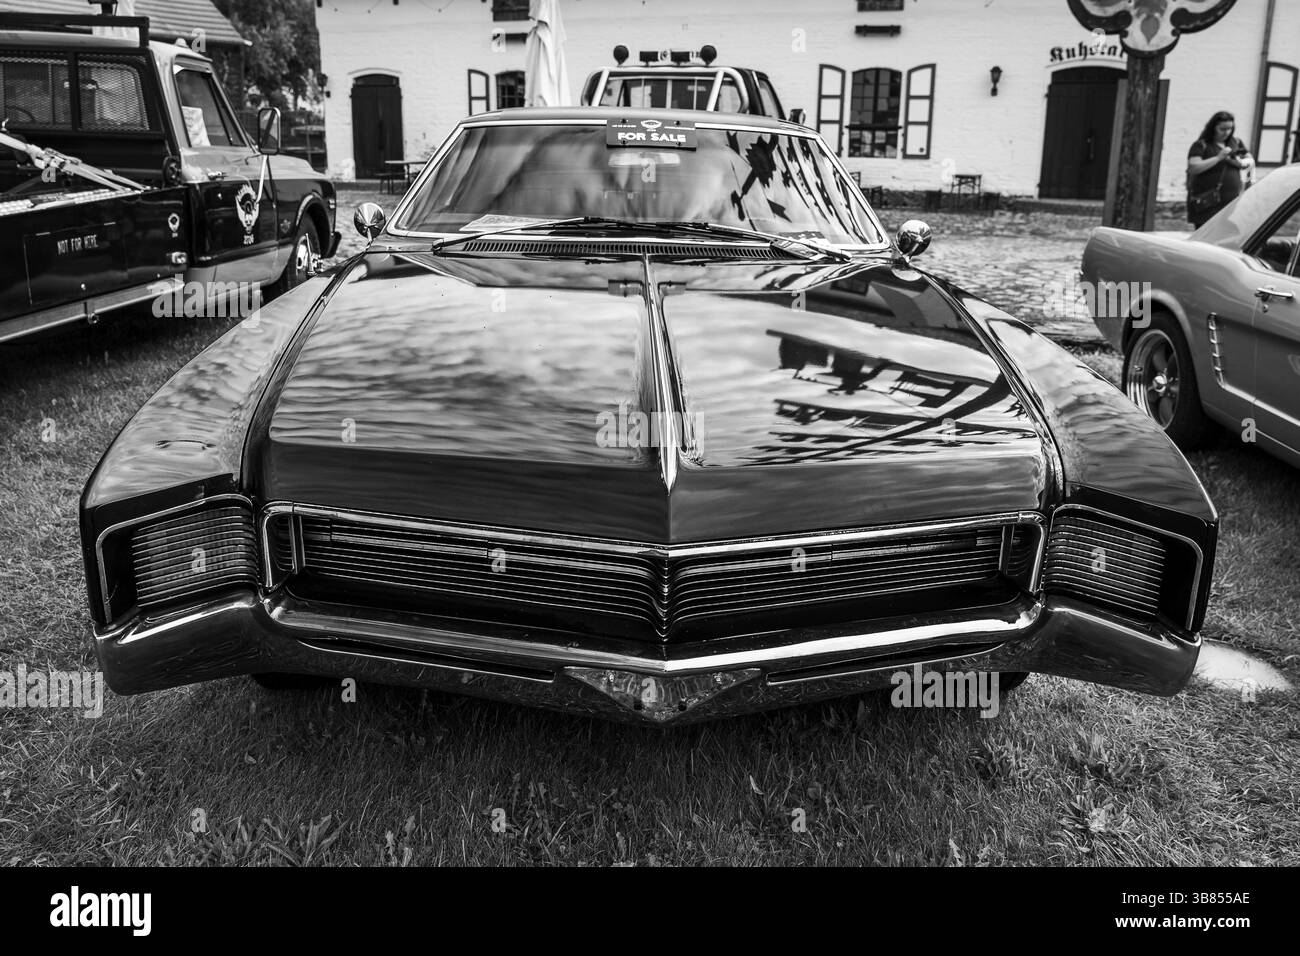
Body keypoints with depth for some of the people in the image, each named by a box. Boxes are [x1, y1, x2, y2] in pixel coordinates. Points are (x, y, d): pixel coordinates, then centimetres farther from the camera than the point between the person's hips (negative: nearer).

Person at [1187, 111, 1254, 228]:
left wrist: (1241, 163, -4)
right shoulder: (1201, 145, -1)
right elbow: (1193, 168, -15)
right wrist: (1218, 158, -18)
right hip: (1207, 204, -4)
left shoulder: (1236, 143, 16)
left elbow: (1251, 161, 20)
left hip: (1232, 201, 4)